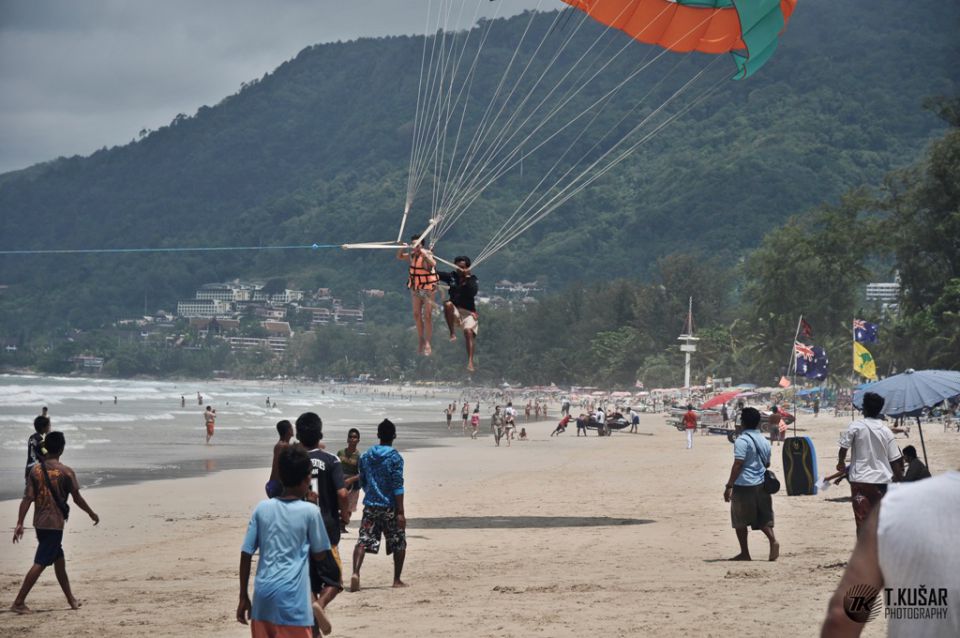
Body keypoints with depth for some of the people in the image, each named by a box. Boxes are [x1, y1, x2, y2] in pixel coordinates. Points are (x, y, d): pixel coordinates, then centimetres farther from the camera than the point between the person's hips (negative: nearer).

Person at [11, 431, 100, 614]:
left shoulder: (35, 469, 0)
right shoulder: (65, 472, -12)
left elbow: (27, 498, -4)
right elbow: (77, 498, -4)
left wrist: (20, 523, -3)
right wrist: (92, 513, 11)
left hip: (39, 522, 6)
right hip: (55, 523, -6)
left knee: (59, 558, 20)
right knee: (40, 563, -5)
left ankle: (71, 598, 30)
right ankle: (19, 602, -10)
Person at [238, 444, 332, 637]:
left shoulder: (262, 508, 5)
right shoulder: (310, 511, -4)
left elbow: (246, 555, 6)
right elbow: (319, 555, 6)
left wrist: (243, 597, 13)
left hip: (262, 595, 4)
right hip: (292, 598, -4)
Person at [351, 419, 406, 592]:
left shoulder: (365, 456, 6)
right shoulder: (395, 457, -9)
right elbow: (397, 486, -13)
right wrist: (401, 512, -12)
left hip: (370, 506, 3)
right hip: (389, 507, -3)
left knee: (363, 541, -3)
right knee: (399, 544, 13)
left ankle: (355, 573, -26)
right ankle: (397, 580, 17)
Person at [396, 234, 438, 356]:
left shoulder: (426, 255, -16)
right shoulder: (412, 256, 3)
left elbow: (433, 263, -36)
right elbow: (399, 257, 17)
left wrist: (424, 253, -40)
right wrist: (402, 248, -2)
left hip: (428, 288, -6)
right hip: (416, 289, 6)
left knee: (427, 316, -6)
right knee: (417, 315, 6)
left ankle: (427, 342, -3)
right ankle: (421, 341, 16)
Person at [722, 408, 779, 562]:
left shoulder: (742, 440, -13)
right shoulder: (764, 441, 10)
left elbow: (738, 465, -18)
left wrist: (729, 486, -16)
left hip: (744, 485, -6)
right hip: (761, 484, 6)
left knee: (740, 520, 6)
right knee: (763, 517, 9)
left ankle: (744, 553, 9)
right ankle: (773, 541, -15)